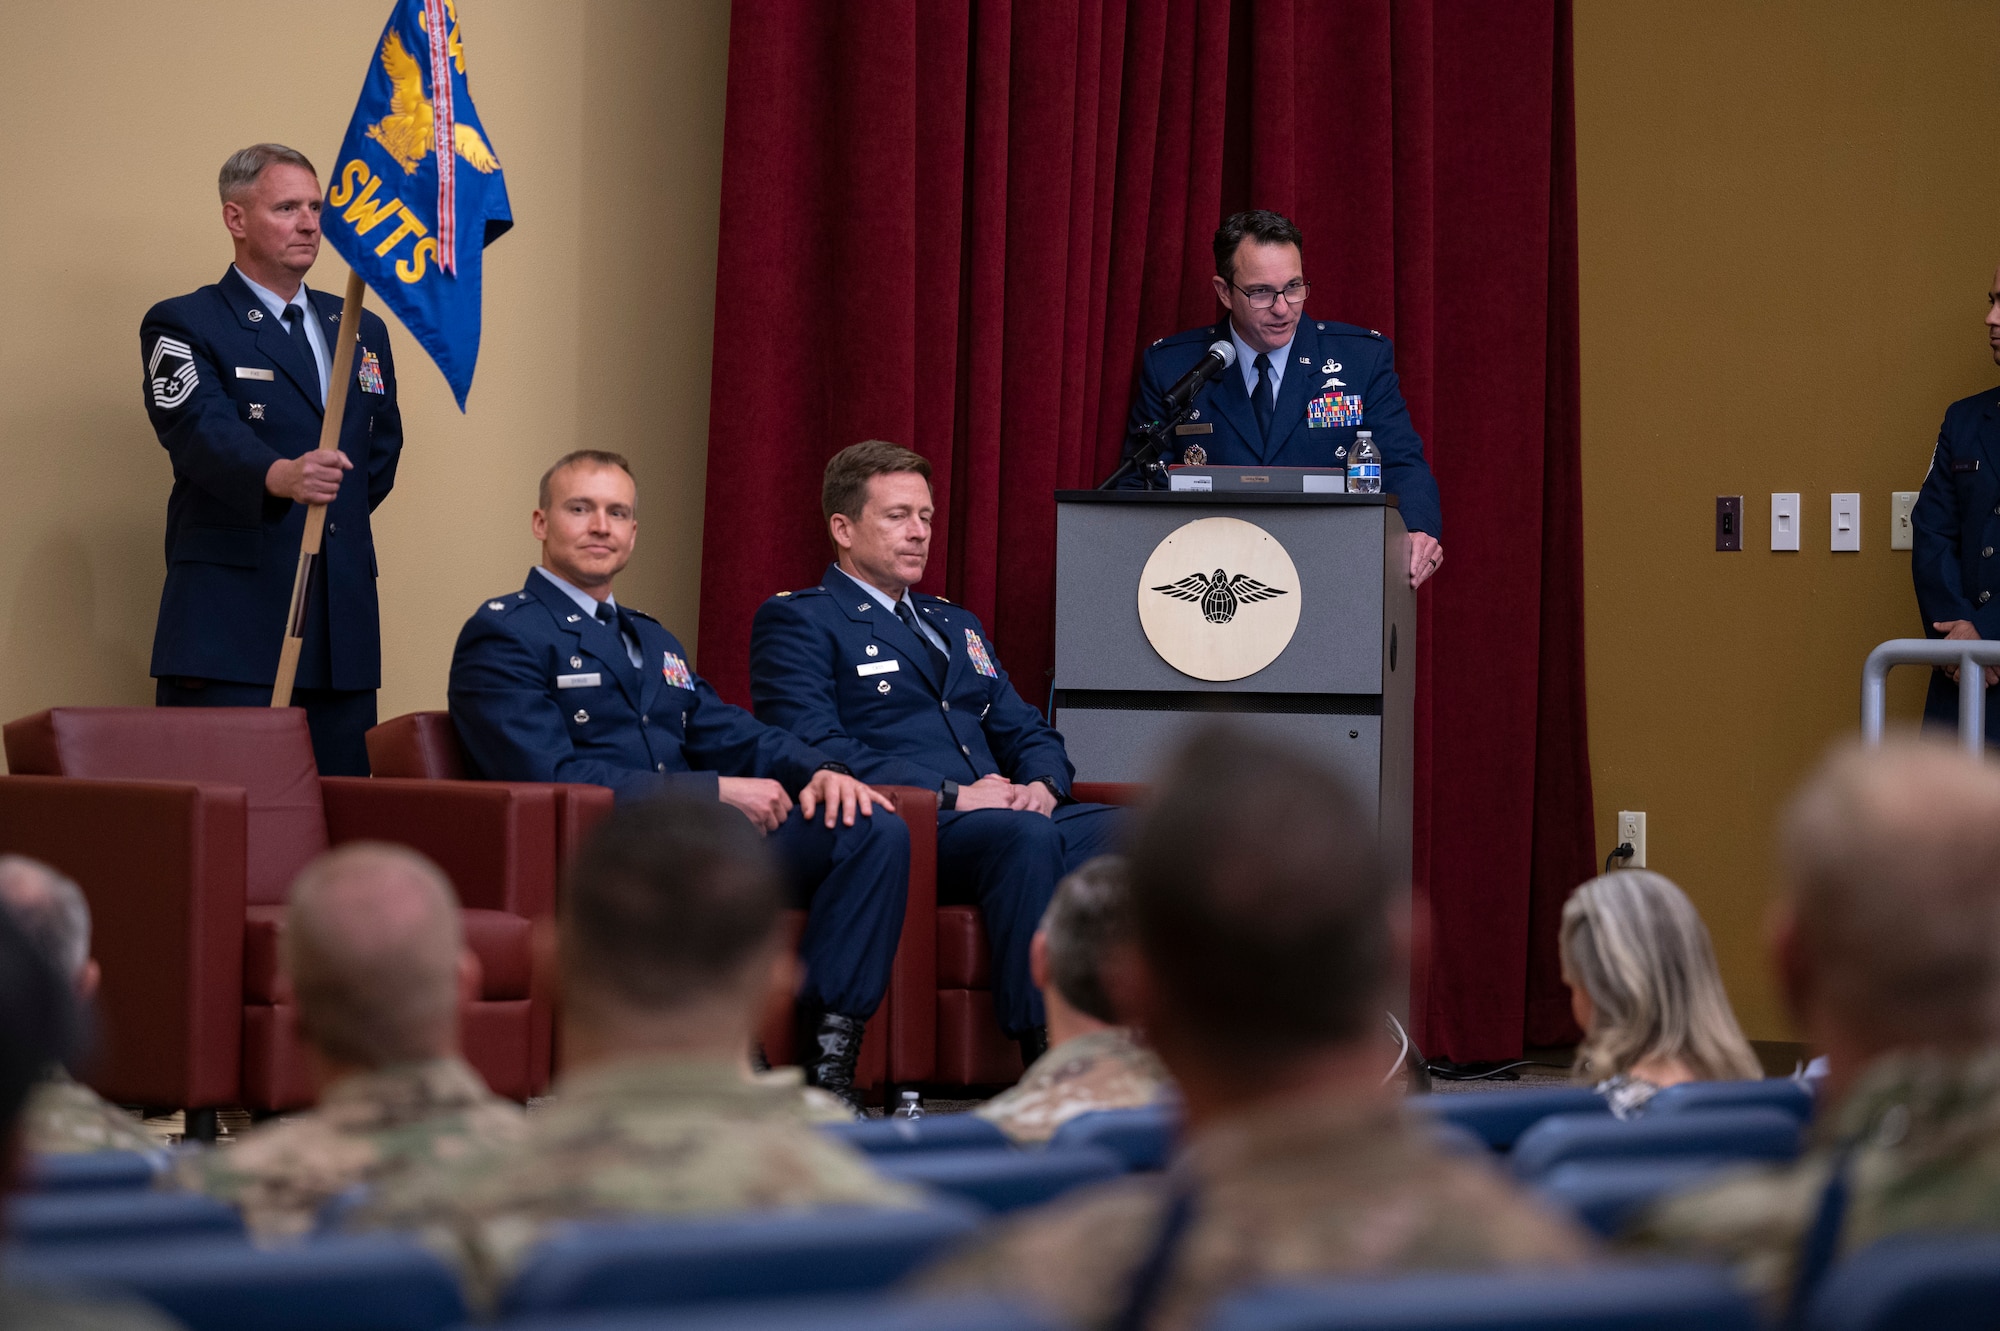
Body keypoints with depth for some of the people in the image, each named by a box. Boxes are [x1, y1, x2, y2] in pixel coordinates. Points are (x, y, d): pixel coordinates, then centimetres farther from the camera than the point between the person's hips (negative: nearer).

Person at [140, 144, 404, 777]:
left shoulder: (363, 331, 19)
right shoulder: (183, 326, 0)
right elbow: (204, 433, -19)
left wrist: (337, 508, 14)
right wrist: (279, 476, -38)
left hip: (344, 626, 6)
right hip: (230, 625, -6)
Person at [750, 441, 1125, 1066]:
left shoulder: (956, 625, 30)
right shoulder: (796, 620, 5)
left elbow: (1028, 732, 26)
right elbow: (815, 749, -10)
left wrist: (1041, 785, 0)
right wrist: (951, 795, -16)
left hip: (1011, 816, 7)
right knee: (1027, 839, -37)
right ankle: (1045, 1057, -40)